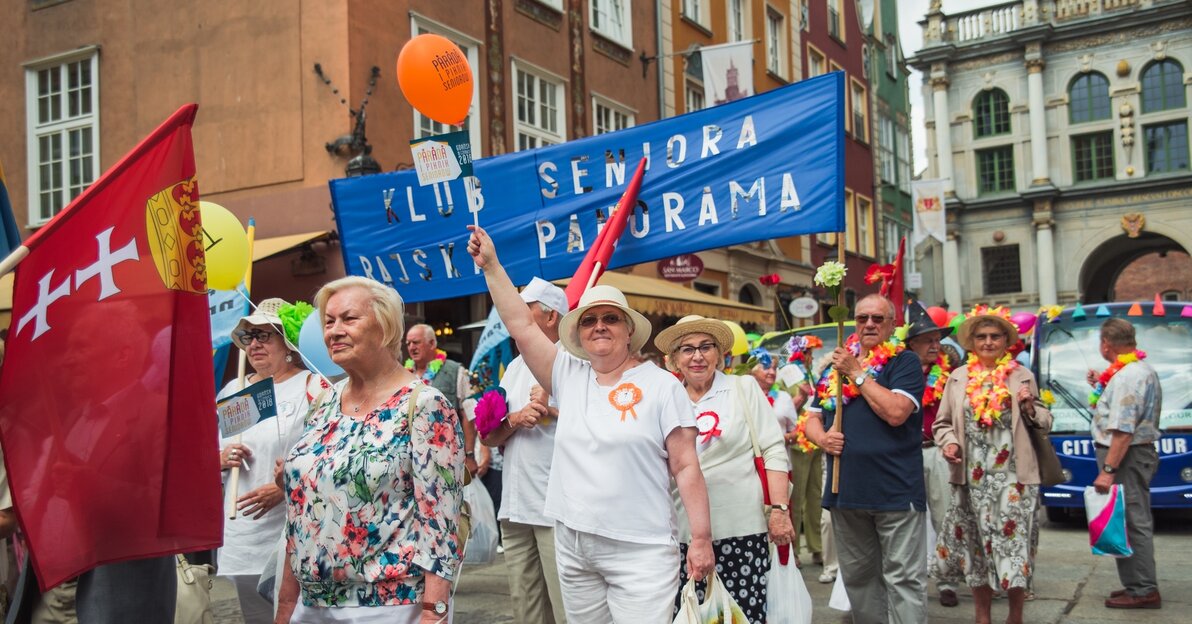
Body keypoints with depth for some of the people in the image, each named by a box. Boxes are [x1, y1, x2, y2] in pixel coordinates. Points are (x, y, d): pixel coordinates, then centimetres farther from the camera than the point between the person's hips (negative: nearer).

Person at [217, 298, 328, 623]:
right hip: (241, 539, 6)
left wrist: (284, 487, -20)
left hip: (296, 536, -6)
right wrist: (220, 460, -1)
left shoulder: (313, 388, -5)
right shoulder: (232, 391, 14)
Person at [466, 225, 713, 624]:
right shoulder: (569, 377, 8)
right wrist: (491, 266, 3)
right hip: (573, 547, 5)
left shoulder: (661, 386, -3)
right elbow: (522, 326, 6)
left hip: (639, 551, -4)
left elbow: (686, 467, -6)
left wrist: (701, 539, -10)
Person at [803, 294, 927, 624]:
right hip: (846, 489, 6)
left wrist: (857, 373, -12)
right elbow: (813, 417, 18)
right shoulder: (835, 366, 15)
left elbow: (896, 412, -18)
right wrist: (821, 437, -4)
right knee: (857, 578, 16)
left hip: (894, 490, -6)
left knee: (903, 578, -2)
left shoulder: (904, 362, -2)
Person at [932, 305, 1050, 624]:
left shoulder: (1022, 376, 5)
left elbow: (1045, 422, 10)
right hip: (972, 478, 2)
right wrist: (949, 442, -7)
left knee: (1013, 543, -1)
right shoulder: (958, 378, 7)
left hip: (1013, 477, -1)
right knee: (978, 547, 9)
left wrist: (1030, 408, -9)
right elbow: (941, 423, 12)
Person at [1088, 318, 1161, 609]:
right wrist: (1103, 386, 23)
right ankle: (1138, 584, 25)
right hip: (1139, 452, 11)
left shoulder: (1127, 376, -20)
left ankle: (1143, 591, 0)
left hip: (1125, 456, -11)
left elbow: (1123, 429, -26)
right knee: (1134, 521, 16)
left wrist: (1107, 470, -26)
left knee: (1132, 523, -5)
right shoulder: (1142, 369, 14)